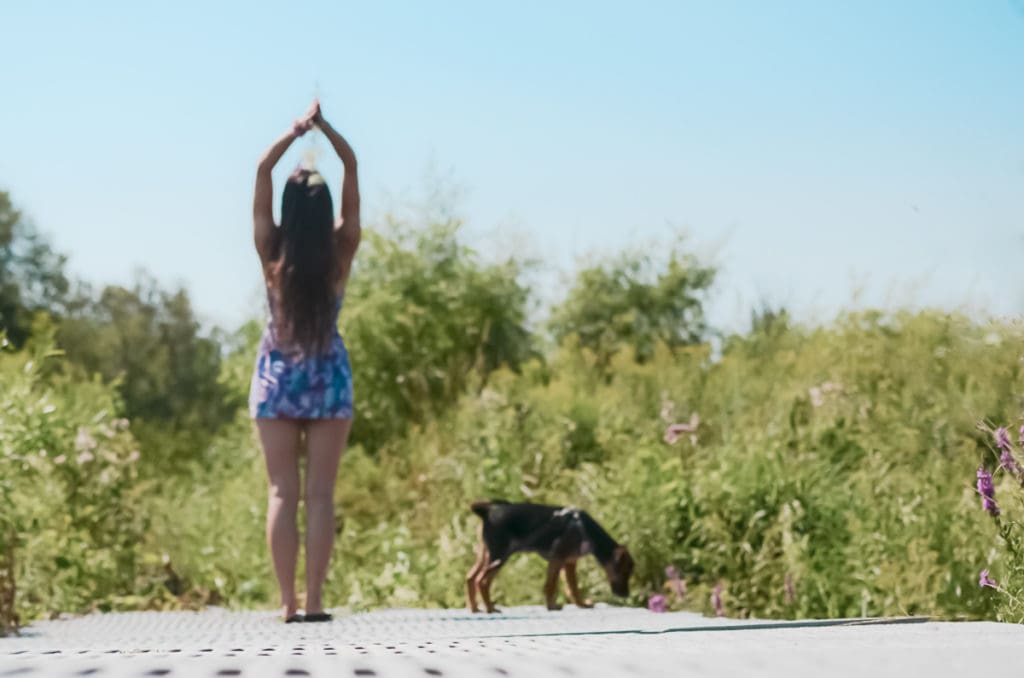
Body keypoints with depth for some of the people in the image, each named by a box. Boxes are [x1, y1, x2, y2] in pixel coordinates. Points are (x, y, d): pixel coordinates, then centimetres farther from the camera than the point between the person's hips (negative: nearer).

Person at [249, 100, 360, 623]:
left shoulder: (273, 254, -10)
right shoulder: (340, 251, -10)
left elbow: (262, 172, -7)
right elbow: (352, 170, -6)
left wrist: (294, 133, -12)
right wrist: (325, 129, -12)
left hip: (277, 377, 0)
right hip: (328, 378, 0)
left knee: (282, 492, 2)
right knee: (320, 494, 1)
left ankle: (288, 603, -2)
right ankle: (314, 602, -3)